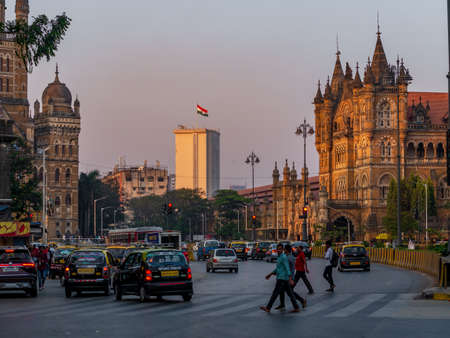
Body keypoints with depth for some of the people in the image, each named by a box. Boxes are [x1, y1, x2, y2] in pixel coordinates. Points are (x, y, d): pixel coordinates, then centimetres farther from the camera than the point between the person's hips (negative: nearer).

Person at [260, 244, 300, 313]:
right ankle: (296, 308, 6)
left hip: (282, 279, -10)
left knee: (275, 293, -4)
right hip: (282, 279, 10)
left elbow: (287, 269, -21)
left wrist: (290, 279, -27)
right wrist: (270, 274, 30)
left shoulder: (284, 257, -14)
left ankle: (268, 308, 1)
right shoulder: (280, 257, 18)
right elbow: (278, 269, 29)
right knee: (290, 294, 8)